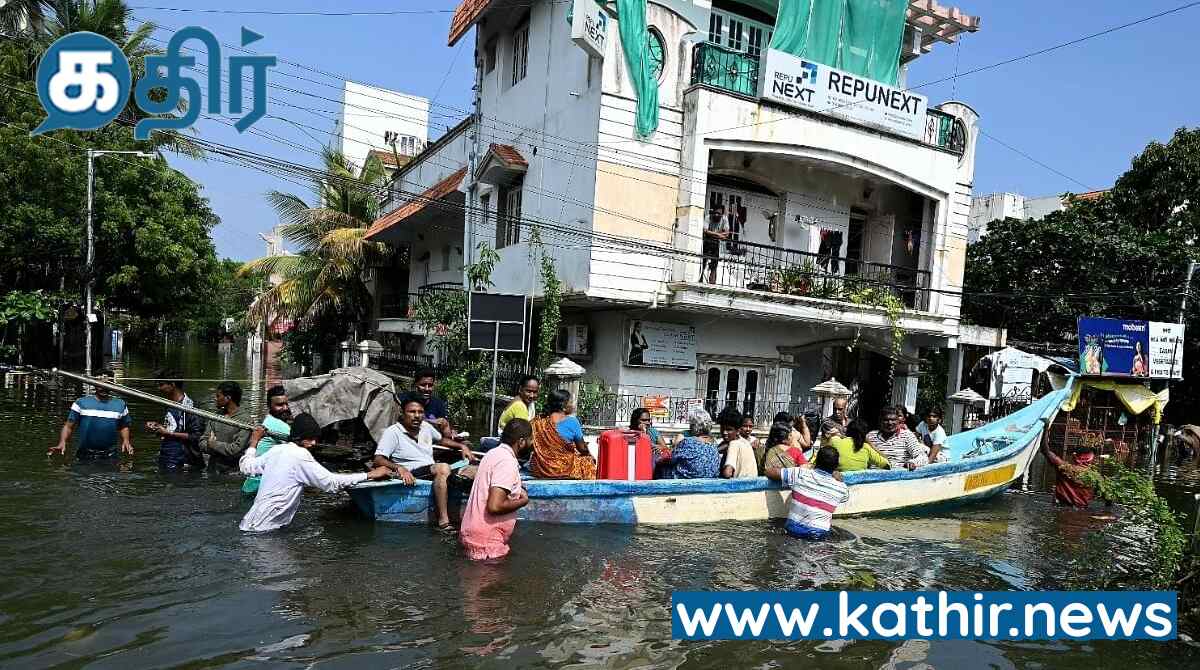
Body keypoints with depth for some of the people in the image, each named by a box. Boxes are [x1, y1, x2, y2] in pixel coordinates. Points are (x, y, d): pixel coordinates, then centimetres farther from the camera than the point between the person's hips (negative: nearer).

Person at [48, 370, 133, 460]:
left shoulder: (120, 405, 5)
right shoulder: (81, 403, -1)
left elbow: (124, 427, 14)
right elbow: (68, 426, -2)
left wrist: (126, 441, -3)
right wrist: (62, 443, -17)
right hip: (84, 456, -1)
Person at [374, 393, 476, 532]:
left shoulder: (426, 427, 15)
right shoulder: (393, 432, -6)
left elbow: (441, 440, 34)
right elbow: (378, 460, -15)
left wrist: (461, 446, 19)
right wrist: (399, 468, -33)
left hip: (434, 472, 8)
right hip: (412, 475, -7)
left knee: (473, 472, -8)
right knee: (443, 468, -36)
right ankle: (443, 521, -38)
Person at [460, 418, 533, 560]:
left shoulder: (495, 453, 9)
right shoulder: (507, 462, -20)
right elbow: (495, 506, -28)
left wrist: (517, 492, 9)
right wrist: (523, 501, -12)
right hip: (486, 541, -9)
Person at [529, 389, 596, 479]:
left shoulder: (538, 422, -3)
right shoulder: (572, 422, -15)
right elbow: (582, 449, -5)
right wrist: (590, 455, 16)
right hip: (564, 470, -5)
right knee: (589, 460, 21)